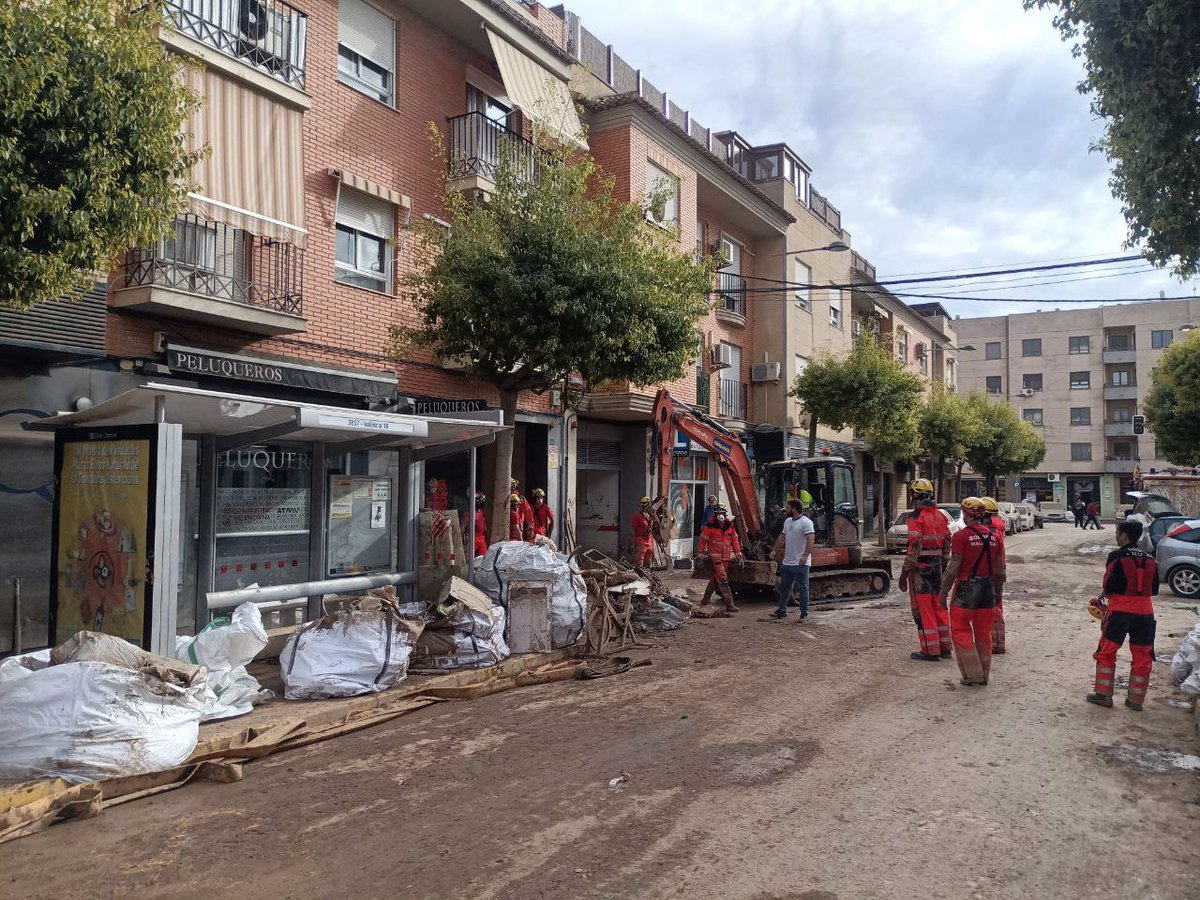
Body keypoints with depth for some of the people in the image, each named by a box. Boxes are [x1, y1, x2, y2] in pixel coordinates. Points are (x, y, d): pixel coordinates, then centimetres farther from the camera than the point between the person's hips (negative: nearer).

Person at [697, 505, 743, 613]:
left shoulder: (730, 527, 5)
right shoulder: (710, 528, -7)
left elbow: (735, 540, 11)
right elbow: (703, 540, 0)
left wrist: (739, 554, 5)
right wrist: (702, 554, 1)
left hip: (727, 558, 5)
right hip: (716, 557, -5)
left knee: (715, 578, 16)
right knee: (723, 580, -13)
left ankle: (705, 599, 33)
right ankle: (729, 605, -15)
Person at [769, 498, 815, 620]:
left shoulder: (806, 522, -13)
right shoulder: (787, 521, 14)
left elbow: (810, 539, -23)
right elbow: (782, 537, 24)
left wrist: (805, 555, -32)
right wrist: (774, 550, 18)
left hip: (800, 564, -9)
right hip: (787, 562, 9)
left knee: (802, 589, 0)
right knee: (784, 587, 16)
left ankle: (804, 614, 8)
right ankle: (782, 611, 26)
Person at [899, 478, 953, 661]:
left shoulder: (917, 517, -14)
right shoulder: (941, 515, 9)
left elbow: (914, 548, -18)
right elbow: (947, 544, 13)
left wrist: (904, 572, -14)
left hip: (920, 568, -7)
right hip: (937, 567, 7)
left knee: (923, 610, 0)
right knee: (939, 607, 16)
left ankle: (930, 650, 3)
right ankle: (945, 647, 22)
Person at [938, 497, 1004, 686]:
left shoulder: (962, 536, -13)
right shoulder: (993, 536, 6)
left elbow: (952, 569, -15)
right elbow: (999, 570, 10)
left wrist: (944, 593, -7)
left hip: (967, 587, -6)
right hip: (988, 587, 6)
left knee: (961, 630, 5)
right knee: (983, 633, 13)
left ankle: (972, 673, 2)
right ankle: (984, 674, 20)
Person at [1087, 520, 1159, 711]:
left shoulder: (1117, 557, -11)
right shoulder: (1150, 560, 6)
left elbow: (1108, 587, -13)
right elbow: (1154, 589, 9)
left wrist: (1102, 598, 6)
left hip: (1120, 611, -5)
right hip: (1145, 612, 5)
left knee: (1107, 652, 8)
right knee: (1142, 656, 12)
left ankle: (1103, 694, 10)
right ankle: (1136, 699, 17)